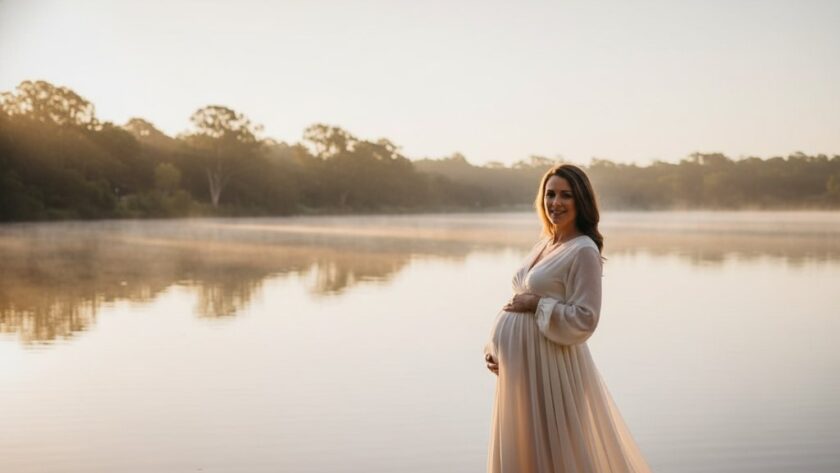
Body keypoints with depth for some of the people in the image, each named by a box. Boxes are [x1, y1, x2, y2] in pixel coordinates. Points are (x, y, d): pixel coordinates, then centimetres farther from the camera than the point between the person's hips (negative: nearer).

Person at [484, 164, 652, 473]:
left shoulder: (584, 250, -12)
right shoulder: (542, 246, 12)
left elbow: (584, 319, -17)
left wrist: (537, 304, -16)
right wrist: (494, 346, 7)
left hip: (550, 365, -8)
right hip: (519, 365, 8)